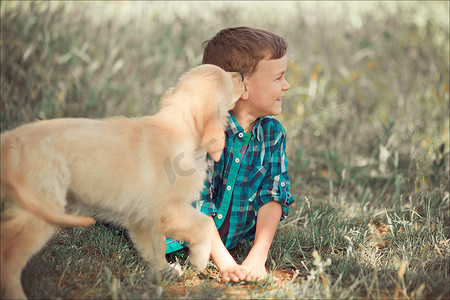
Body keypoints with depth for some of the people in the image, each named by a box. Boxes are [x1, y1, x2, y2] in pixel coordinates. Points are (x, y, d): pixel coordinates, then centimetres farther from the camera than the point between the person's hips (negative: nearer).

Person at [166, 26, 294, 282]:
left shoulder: (273, 133, -9)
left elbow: (272, 196, -14)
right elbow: (195, 201, -29)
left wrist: (257, 257, -26)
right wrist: (225, 263, -35)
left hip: (235, 238, 5)